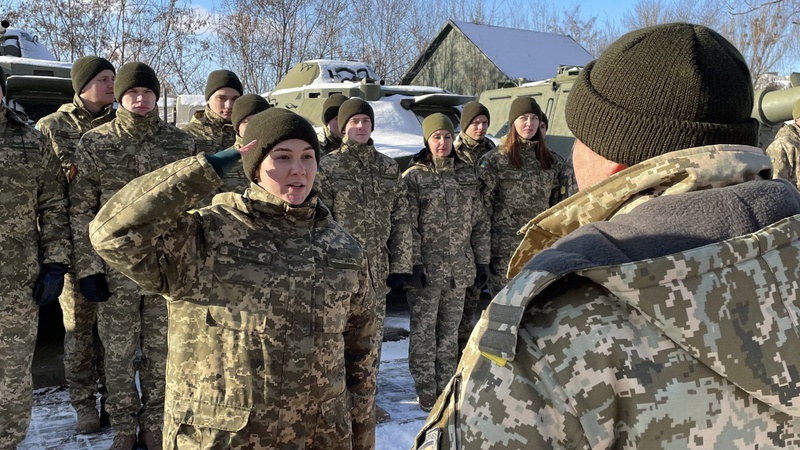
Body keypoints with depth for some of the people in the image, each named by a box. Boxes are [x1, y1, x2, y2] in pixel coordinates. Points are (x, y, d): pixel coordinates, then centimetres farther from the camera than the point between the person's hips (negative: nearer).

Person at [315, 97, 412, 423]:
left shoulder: (388, 168, 10)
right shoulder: (327, 166, -1)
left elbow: (400, 219, 10)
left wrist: (400, 264, 6)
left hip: (377, 268, 4)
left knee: (372, 334, 11)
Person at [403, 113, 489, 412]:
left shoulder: (467, 174, 10)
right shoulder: (413, 177, -4)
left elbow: (479, 222, 12)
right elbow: (408, 226, -8)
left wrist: (482, 261, 9)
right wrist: (414, 264, -14)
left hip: (459, 270, 4)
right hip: (427, 269, -4)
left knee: (450, 331, 13)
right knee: (423, 333, 4)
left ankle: (445, 388, 25)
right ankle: (426, 392, 17)